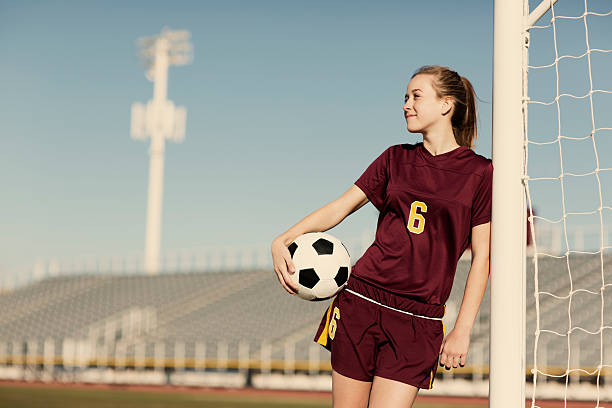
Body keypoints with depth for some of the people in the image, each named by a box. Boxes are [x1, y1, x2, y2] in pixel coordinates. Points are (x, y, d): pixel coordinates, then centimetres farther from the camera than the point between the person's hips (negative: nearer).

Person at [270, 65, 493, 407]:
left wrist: (463, 330, -4)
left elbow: (482, 257, 0)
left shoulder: (479, 172, 1)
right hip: (361, 301, 3)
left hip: (418, 319, -3)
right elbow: (341, 207, 12)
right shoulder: (396, 158, 11)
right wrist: (283, 241, -3)